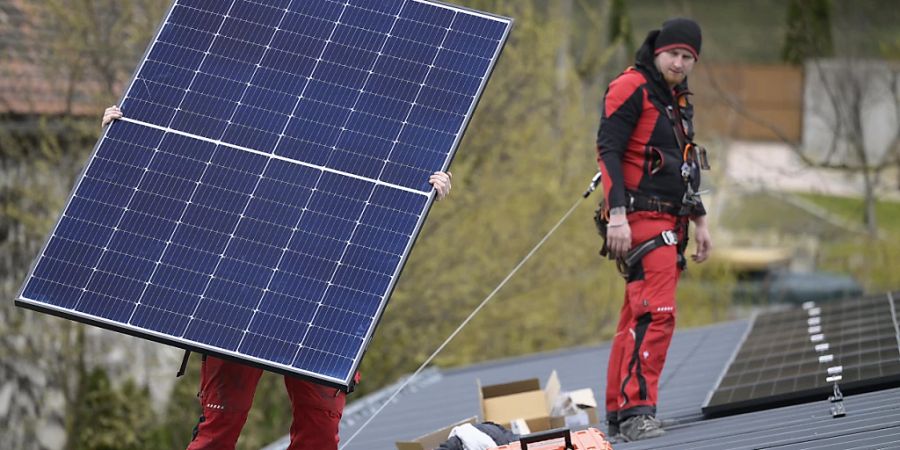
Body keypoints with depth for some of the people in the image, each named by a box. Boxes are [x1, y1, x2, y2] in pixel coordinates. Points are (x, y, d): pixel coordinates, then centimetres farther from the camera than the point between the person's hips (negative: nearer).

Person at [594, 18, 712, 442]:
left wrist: (699, 220, 26)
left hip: (668, 222, 9)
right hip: (641, 219, -9)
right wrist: (617, 214, -24)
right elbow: (608, 152, -16)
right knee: (656, 312, -19)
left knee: (637, 317, 10)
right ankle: (636, 411, -23)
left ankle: (618, 413, 13)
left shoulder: (676, 100, 20)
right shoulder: (631, 88, -8)